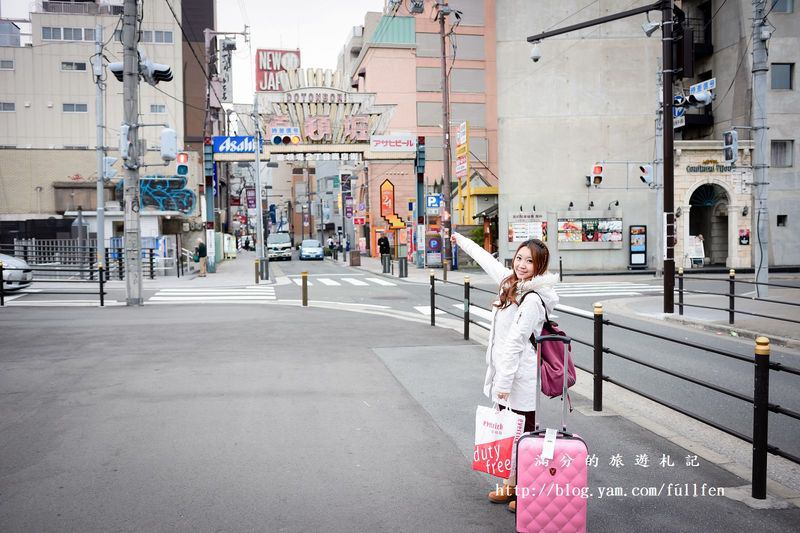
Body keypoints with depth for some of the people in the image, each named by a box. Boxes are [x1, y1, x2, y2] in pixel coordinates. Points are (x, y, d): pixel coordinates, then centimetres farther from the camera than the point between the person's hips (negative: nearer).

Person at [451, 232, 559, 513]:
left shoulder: (533, 299, -19)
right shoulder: (512, 282, 8)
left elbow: (515, 342, -21)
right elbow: (488, 260, 24)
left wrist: (504, 382, -21)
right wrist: (462, 241, 36)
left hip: (521, 378, -9)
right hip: (506, 373, 9)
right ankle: (510, 486, 32)